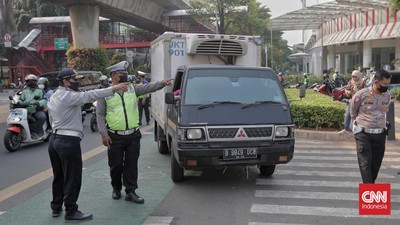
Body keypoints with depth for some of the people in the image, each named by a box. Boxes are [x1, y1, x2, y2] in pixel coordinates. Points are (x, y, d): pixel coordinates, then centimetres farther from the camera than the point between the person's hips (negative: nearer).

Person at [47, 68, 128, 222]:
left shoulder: (53, 97, 17)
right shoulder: (68, 96, -14)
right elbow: (90, 95, -27)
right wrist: (114, 88, -30)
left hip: (55, 139, 10)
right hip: (68, 141, -10)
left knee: (59, 176, 18)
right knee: (72, 178, -3)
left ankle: (56, 207, 28)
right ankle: (71, 212, 2)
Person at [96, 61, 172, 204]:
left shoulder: (133, 89, 7)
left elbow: (148, 88, -8)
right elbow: (100, 114, 0)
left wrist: (162, 83, -27)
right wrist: (104, 134, -7)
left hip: (133, 135, 2)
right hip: (115, 137, -2)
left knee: (131, 164, 5)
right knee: (116, 165, 9)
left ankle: (130, 192, 14)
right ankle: (116, 189, 32)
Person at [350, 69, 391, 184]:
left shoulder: (387, 95, 2)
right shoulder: (361, 95, -13)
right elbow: (353, 112, 5)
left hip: (380, 134, 4)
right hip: (363, 134, -4)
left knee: (376, 163, 8)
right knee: (365, 162, -7)